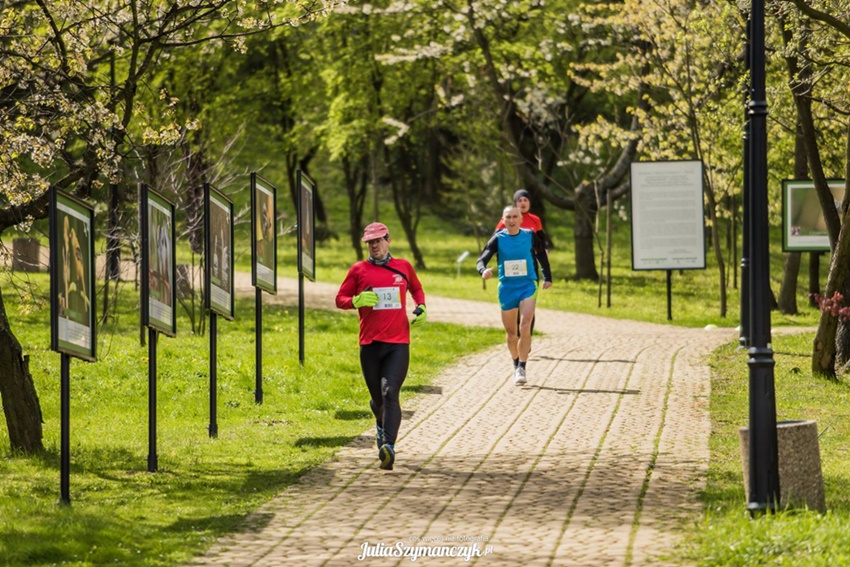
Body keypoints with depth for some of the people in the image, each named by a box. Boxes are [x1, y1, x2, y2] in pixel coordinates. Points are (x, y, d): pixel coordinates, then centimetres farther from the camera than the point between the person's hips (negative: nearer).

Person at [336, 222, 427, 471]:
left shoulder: (403, 267, 9)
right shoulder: (358, 270, 6)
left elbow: (416, 288, 28)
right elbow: (340, 299, 9)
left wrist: (421, 307, 8)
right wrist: (357, 301, -12)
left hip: (398, 343, -1)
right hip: (370, 344, 1)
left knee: (390, 393, -17)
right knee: (377, 398, 11)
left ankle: (388, 446, -27)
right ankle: (381, 425, 45)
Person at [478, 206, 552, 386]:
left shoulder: (530, 236, -1)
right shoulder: (498, 239, -3)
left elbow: (541, 255, 16)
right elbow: (482, 259, -10)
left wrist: (547, 277, 16)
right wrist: (483, 270, -32)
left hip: (527, 285, -1)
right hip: (507, 288, 1)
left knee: (525, 327, -18)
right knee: (511, 332, 10)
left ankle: (522, 368, -16)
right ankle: (516, 365, 31)